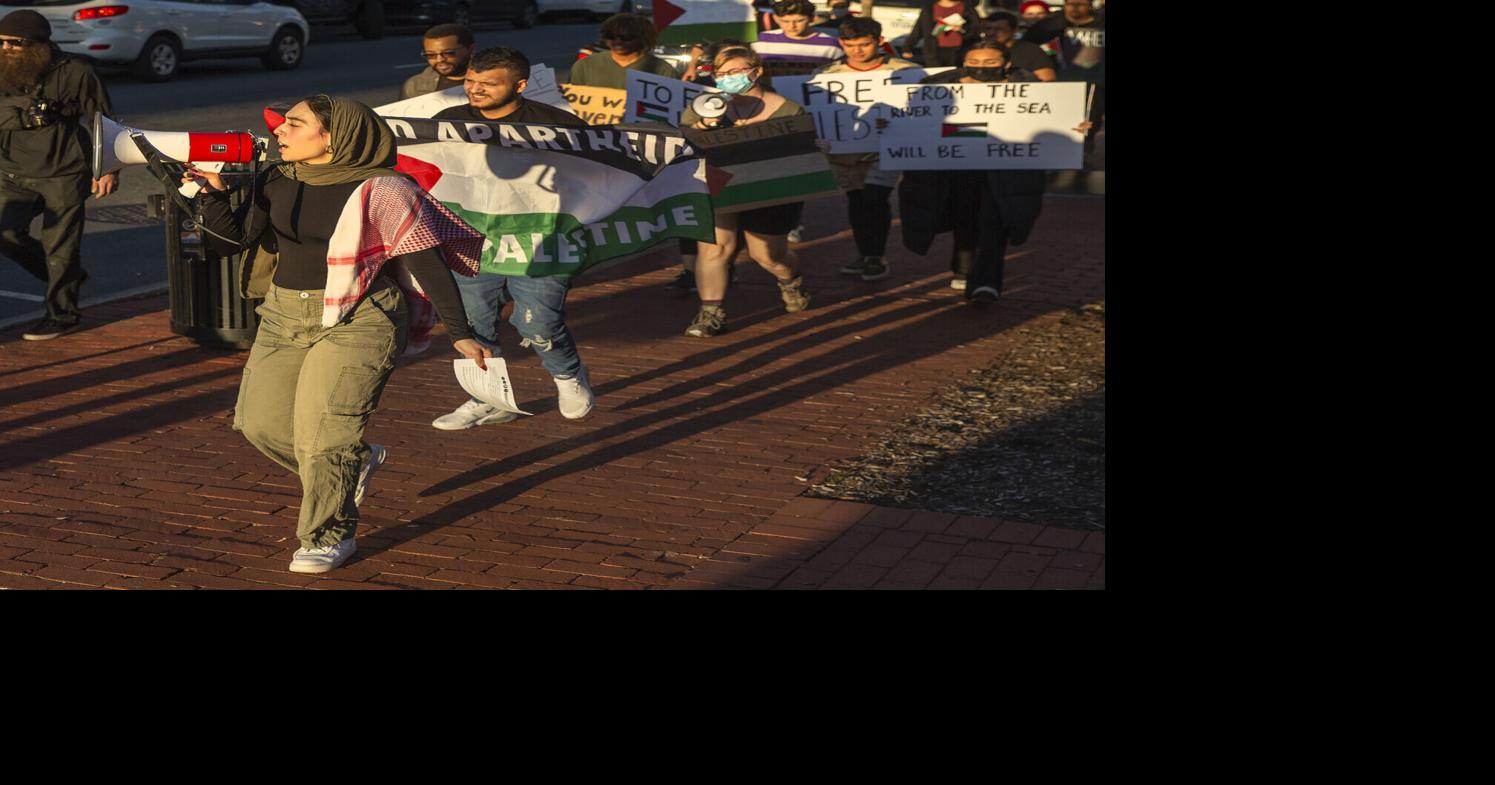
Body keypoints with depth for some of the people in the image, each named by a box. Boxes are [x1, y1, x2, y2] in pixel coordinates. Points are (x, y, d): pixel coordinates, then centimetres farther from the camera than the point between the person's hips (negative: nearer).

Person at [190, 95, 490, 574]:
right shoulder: (277, 184, 6)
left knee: (321, 431, -9)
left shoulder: (377, 191, -13)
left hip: (357, 321, -7)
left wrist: (459, 333, -13)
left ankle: (331, 535, 11)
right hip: (285, 315, 7)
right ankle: (356, 462, 31)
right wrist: (211, 193, -13)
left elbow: (428, 262, -12)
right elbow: (231, 238, 4)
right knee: (259, 422, 7)